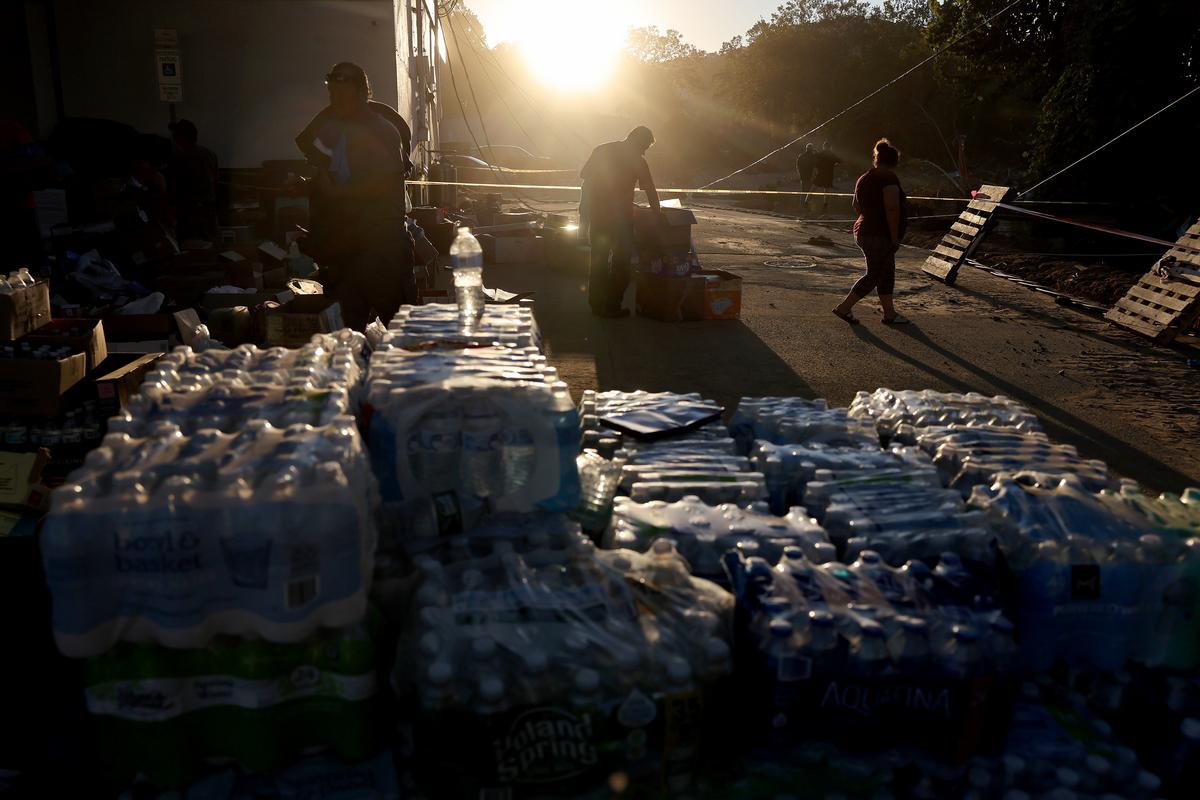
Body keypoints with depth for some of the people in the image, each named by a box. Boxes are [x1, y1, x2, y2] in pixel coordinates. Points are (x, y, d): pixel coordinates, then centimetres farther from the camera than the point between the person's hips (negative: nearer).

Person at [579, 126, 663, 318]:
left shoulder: (601, 150, 7)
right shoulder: (637, 160, -5)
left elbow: (585, 178, 6)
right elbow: (650, 191, -3)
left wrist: (584, 212, 9)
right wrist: (658, 214, 8)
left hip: (597, 214, 4)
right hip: (621, 216, -4)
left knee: (598, 259, 15)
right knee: (621, 260, 7)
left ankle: (596, 302, 19)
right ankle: (612, 306, 5)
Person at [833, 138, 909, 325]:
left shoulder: (864, 178, 12)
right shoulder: (889, 178, -15)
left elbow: (856, 206, 24)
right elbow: (892, 208, -24)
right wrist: (894, 237, -20)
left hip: (863, 231, 9)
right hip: (879, 236, -9)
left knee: (887, 273, 14)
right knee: (874, 275, -1)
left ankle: (889, 313, 17)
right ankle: (844, 308, 2)